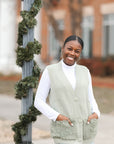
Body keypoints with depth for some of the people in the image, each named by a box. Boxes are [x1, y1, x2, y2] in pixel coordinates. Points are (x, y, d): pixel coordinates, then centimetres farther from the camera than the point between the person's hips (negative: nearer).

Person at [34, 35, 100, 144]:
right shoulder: (50, 71, 1)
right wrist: (56, 116, -14)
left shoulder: (84, 72, 11)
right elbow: (39, 101, 0)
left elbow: (90, 99, 16)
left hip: (86, 132, 4)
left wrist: (96, 113, -5)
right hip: (64, 133, -4)